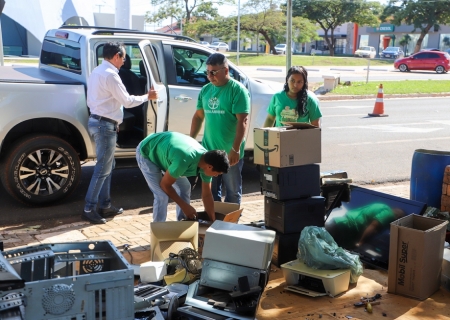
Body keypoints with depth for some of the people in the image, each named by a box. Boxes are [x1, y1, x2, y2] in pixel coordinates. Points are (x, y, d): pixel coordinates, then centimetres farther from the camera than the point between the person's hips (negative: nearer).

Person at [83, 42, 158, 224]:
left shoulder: (97, 72, 14)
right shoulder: (110, 75, -17)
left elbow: (91, 100, 18)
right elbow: (127, 101, -14)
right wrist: (147, 96, 0)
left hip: (97, 121, 11)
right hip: (105, 125, -11)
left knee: (108, 166, 16)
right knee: (103, 169, -5)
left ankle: (105, 205, 22)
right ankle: (89, 209, -1)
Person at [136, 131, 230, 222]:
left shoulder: (207, 159, -17)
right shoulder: (183, 161, -42)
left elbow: (207, 195, -4)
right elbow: (164, 185, -23)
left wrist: (213, 222, 0)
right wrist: (185, 206, -14)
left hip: (162, 148, 8)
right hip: (146, 153, -7)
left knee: (184, 188, 7)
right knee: (162, 196, -16)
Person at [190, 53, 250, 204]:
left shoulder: (238, 90, -10)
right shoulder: (205, 90, 8)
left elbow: (242, 121, -16)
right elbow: (198, 116, 16)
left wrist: (235, 149, -21)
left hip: (230, 152, -5)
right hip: (208, 150, 6)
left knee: (233, 191, 7)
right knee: (211, 190, 15)